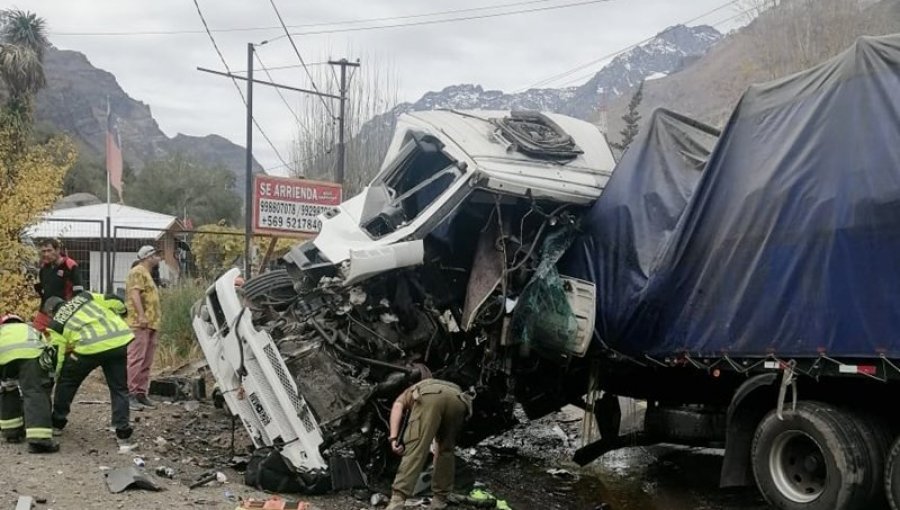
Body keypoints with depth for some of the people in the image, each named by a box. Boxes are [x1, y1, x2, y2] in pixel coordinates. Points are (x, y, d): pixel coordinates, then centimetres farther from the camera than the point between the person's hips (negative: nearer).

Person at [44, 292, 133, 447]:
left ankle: (57, 423, 35)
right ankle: (123, 433, 10)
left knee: (67, 381, 23)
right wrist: (121, 312, 32)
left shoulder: (56, 323, 16)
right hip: (120, 341, 3)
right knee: (119, 388, 15)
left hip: (90, 347, -3)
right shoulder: (85, 297, 23)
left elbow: (57, 355, 12)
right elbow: (114, 301, 12)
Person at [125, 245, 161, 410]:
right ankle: (129, 394, -13)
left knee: (146, 362, 9)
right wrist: (141, 315, -28)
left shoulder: (148, 274, 25)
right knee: (135, 359, -12)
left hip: (151, 325, 10)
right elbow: (134, 294, -19)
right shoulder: (138, 272, -6)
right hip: (139, 324, -10)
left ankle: (141, 392, 12)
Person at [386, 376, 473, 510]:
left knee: (415, 448, -6)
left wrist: (394, 438, 4)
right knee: (446, 450, 23)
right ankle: (440, 499, 23)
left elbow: (397, 407, 14)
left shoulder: (409, 392, 41)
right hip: (459, 400, 4)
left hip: (429, 397, -4)